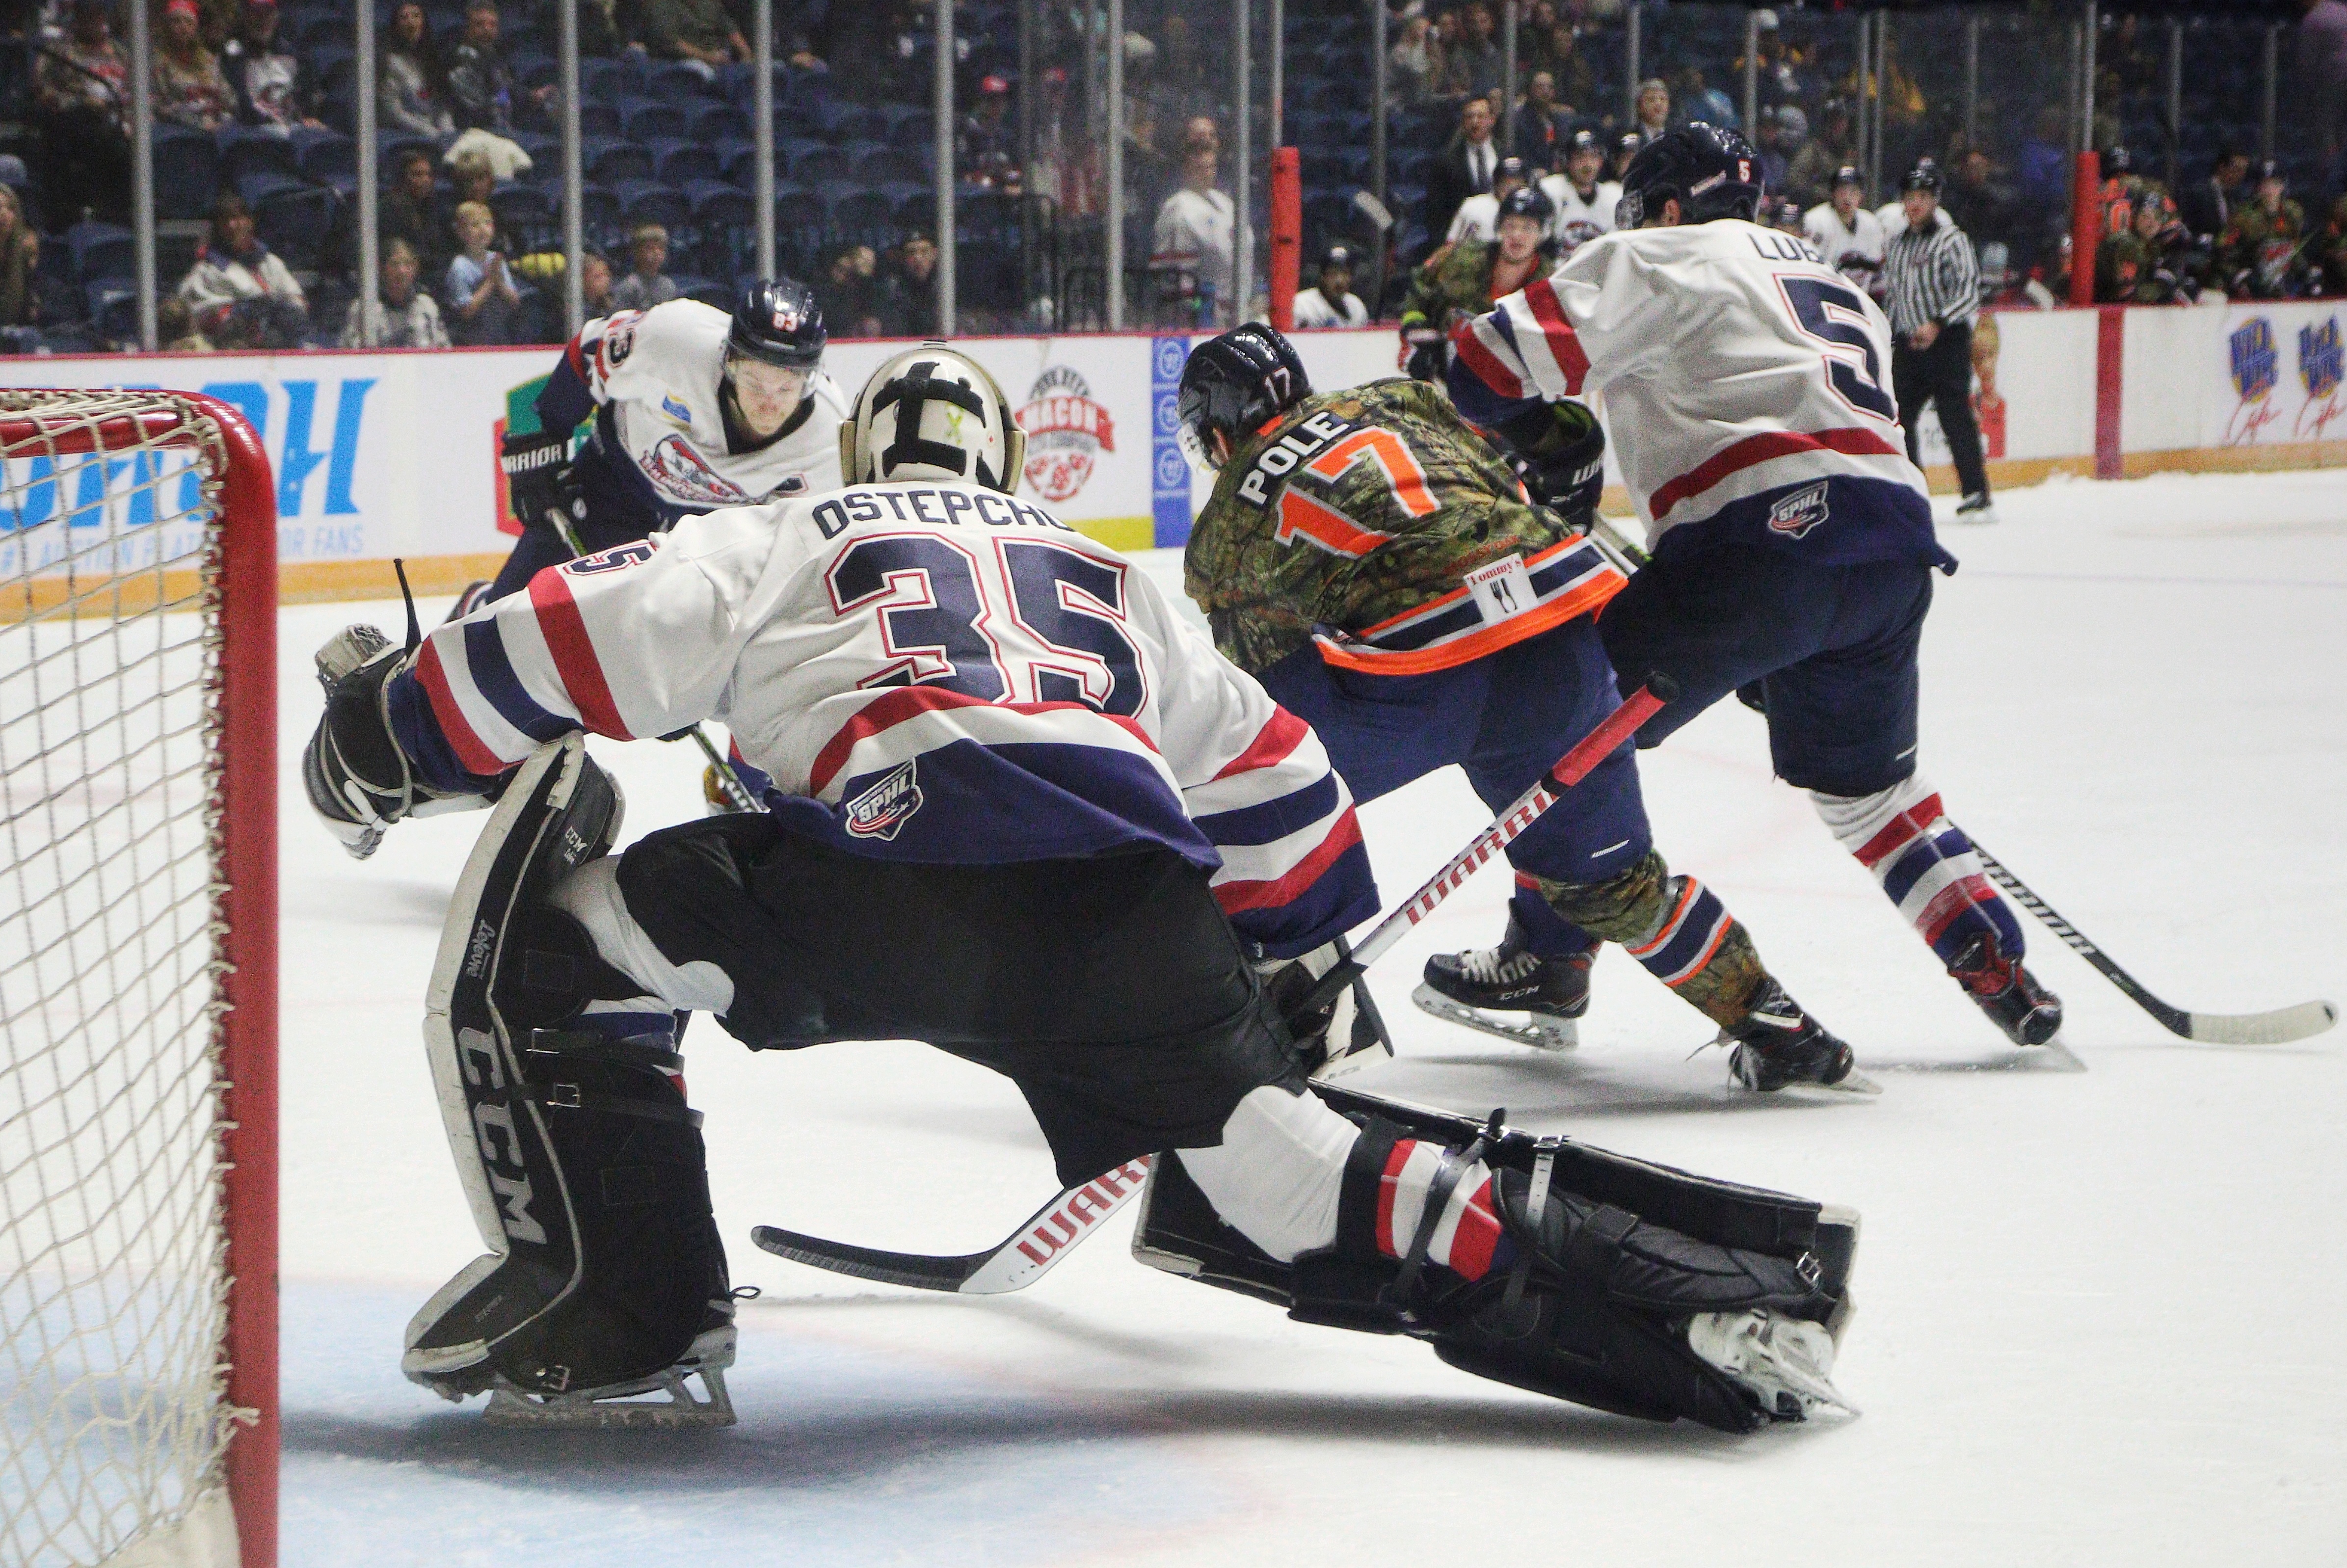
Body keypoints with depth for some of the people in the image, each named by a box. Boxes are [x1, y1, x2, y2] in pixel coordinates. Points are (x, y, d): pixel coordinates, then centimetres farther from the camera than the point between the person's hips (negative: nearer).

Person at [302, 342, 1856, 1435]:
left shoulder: (780, 542, 28)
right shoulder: (1116, 584, 39)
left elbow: (580, 642, 14)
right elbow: (1272, 789, 39)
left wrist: (384, 734, 27)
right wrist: (1294, 962, 53)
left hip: (883, 876, -4)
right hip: (1136, 927, 4)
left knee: (550, 937, 10)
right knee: (1296, 1178, 11)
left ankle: (622, 1315, 2)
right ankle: (1720, 1294, 0)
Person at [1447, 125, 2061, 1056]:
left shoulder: (1661, 261, 11)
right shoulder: (1841, 292, 34)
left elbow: (1499, 366, -1)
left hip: (1765, 540, -7)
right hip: (1897, 542, 7)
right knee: (1867, 780, 26)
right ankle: (1995, 967, 18)